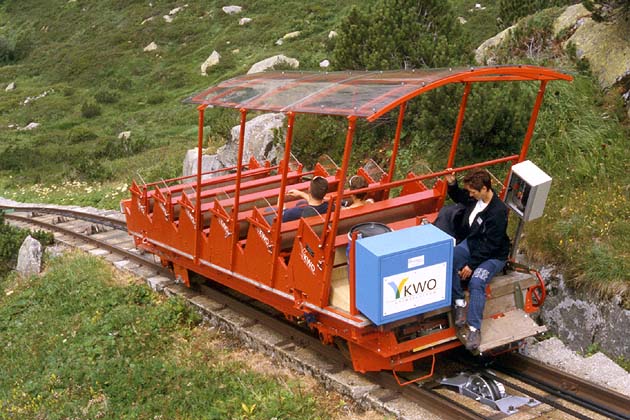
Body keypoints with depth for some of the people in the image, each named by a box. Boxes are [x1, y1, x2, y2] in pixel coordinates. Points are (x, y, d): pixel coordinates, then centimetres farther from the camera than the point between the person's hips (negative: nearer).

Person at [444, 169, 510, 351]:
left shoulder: (498, 212, -26)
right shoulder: (475, 198, -4)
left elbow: (491, 245, -24)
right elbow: (459, 198, 22)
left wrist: (472, 264, -23)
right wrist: (452, 184, 2)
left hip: (493, 255, -7)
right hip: (471, 243, 7)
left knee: (476, 281, -32)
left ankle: (474, 329, -32)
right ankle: (459, 303, -14)